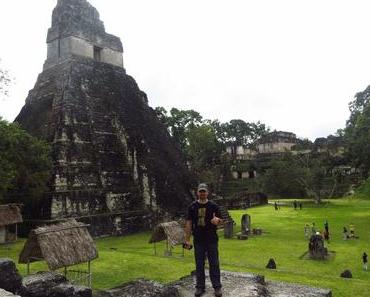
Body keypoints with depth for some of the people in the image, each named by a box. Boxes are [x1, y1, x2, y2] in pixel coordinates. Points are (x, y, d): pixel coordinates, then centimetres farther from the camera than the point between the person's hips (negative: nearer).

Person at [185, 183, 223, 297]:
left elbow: (220, 220, 4)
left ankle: (217, 287, 14)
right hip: (198, 241, 1)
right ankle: (200, 287, 20)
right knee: (199, 265, 8)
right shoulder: (192, 207, 3)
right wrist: (187, 239, -2)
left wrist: (217, 220, -21)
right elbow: (188, 223, 3)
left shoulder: (213, 206, 0)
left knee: (214, 264, 4)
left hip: (212, 240, -1)